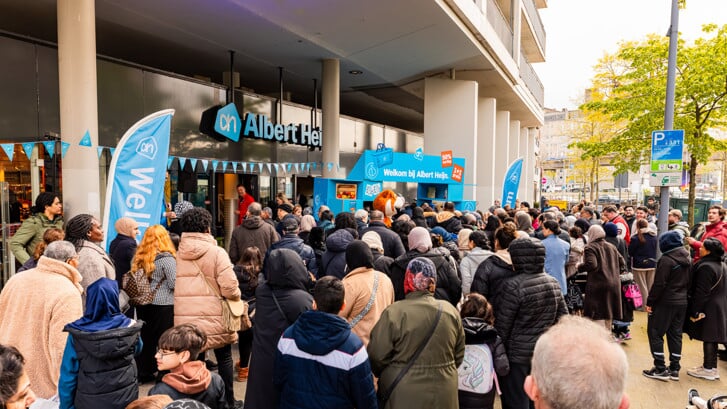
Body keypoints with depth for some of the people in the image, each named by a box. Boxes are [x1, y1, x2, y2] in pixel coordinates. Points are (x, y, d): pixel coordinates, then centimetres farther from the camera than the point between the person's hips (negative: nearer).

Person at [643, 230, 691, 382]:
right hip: (682, 302, 8)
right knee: (675, 334, 13)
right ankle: (674, 369, 17)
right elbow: (689, 282, 15)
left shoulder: (666, 259, -17)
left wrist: (650, 302, -12)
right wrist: (683, 295, 19)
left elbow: (659, 284, -18)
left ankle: (660, 369, 0)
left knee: (655, 333, 1)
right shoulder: (687, 260, 9)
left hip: (665, 302, -8)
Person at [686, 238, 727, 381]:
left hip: (708, 309, -9)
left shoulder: (706, 267, -20)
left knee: (708, 338, -1)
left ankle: (709, 369, 7)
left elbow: (701, 292, -22)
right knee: (712, 337, 15)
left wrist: (694, 312, -17)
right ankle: (711, 366, 24)